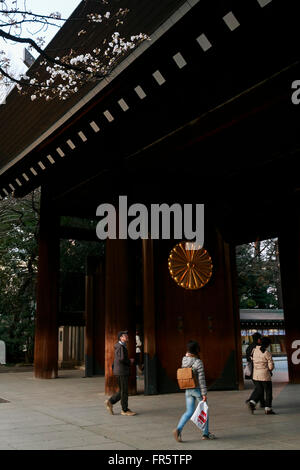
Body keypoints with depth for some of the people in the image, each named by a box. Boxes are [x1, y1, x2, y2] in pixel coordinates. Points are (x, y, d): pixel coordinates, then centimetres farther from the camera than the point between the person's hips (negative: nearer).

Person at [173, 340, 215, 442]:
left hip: (188, 390, 5)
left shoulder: (184, 360, -1)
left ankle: (178, 429, -11)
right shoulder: (198, 362, -17)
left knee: (189, 411, 8)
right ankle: (206, 433, 24)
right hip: (198, 389, -5)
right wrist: (204, 393, -12)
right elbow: (201, 379, -17)